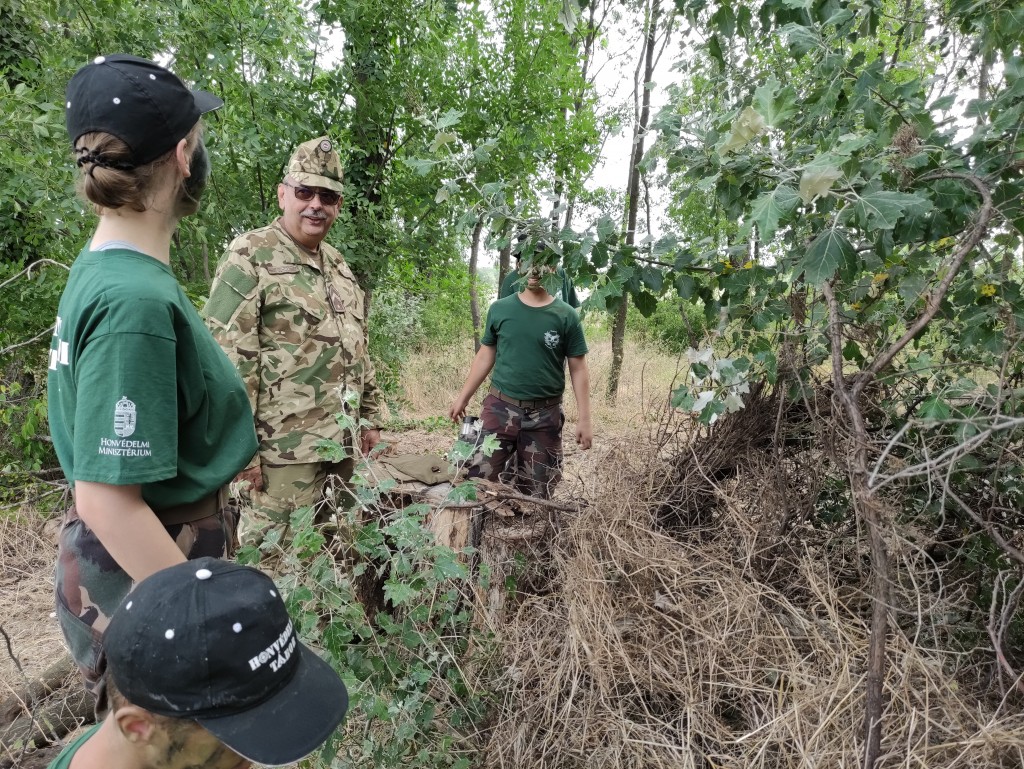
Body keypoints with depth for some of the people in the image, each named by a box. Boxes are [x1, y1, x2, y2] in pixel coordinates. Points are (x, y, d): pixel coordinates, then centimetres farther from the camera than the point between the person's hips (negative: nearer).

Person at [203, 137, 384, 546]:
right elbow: (226, 358, -15)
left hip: (341, 442, 8)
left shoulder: (337, 264, 15)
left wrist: (370, 416, 17)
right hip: (285, 450, -7)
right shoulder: (250, 256, -8)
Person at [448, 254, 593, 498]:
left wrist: (584, 419, -5)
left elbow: (578, 369, 0)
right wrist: (463, 398, 10)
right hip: (500, 408, 1)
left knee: (536, 492, 8)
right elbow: (486, 356, 10)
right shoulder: (500, 309, 3)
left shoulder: (566, 316, -2)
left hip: (545, 415, -1)